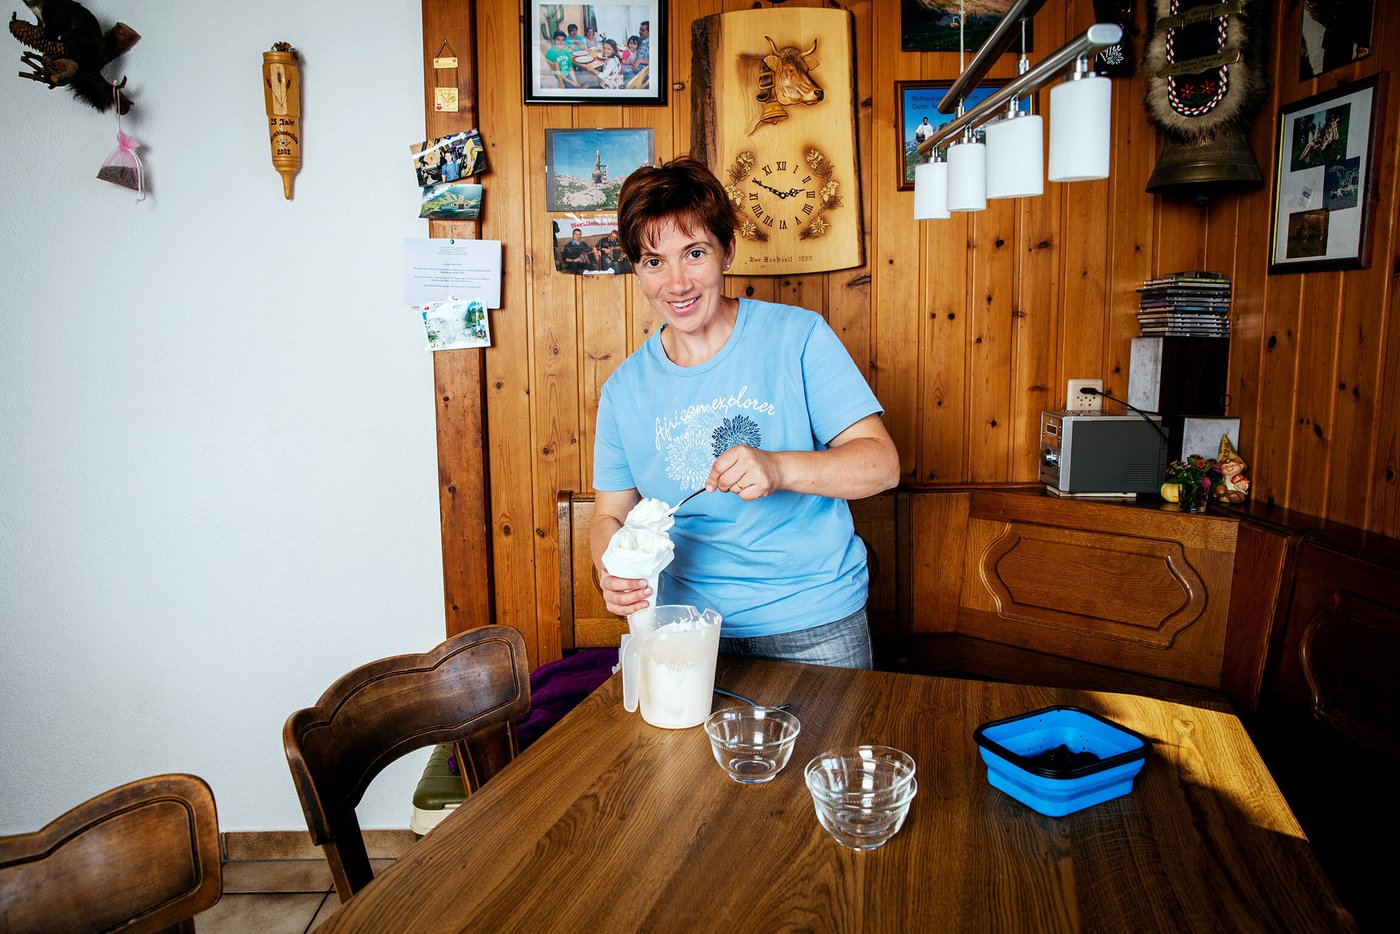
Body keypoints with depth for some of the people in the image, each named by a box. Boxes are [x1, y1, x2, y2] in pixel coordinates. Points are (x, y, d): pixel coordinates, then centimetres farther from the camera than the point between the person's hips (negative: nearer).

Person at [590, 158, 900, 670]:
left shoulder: (799, 336, -9)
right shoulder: (624, 390, 0)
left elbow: (882, 463, -12)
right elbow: (610, 515, 7)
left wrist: (778, 468, -30)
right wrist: (612, 573, -16)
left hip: (813, 624, -2)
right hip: (687, 625, 2)